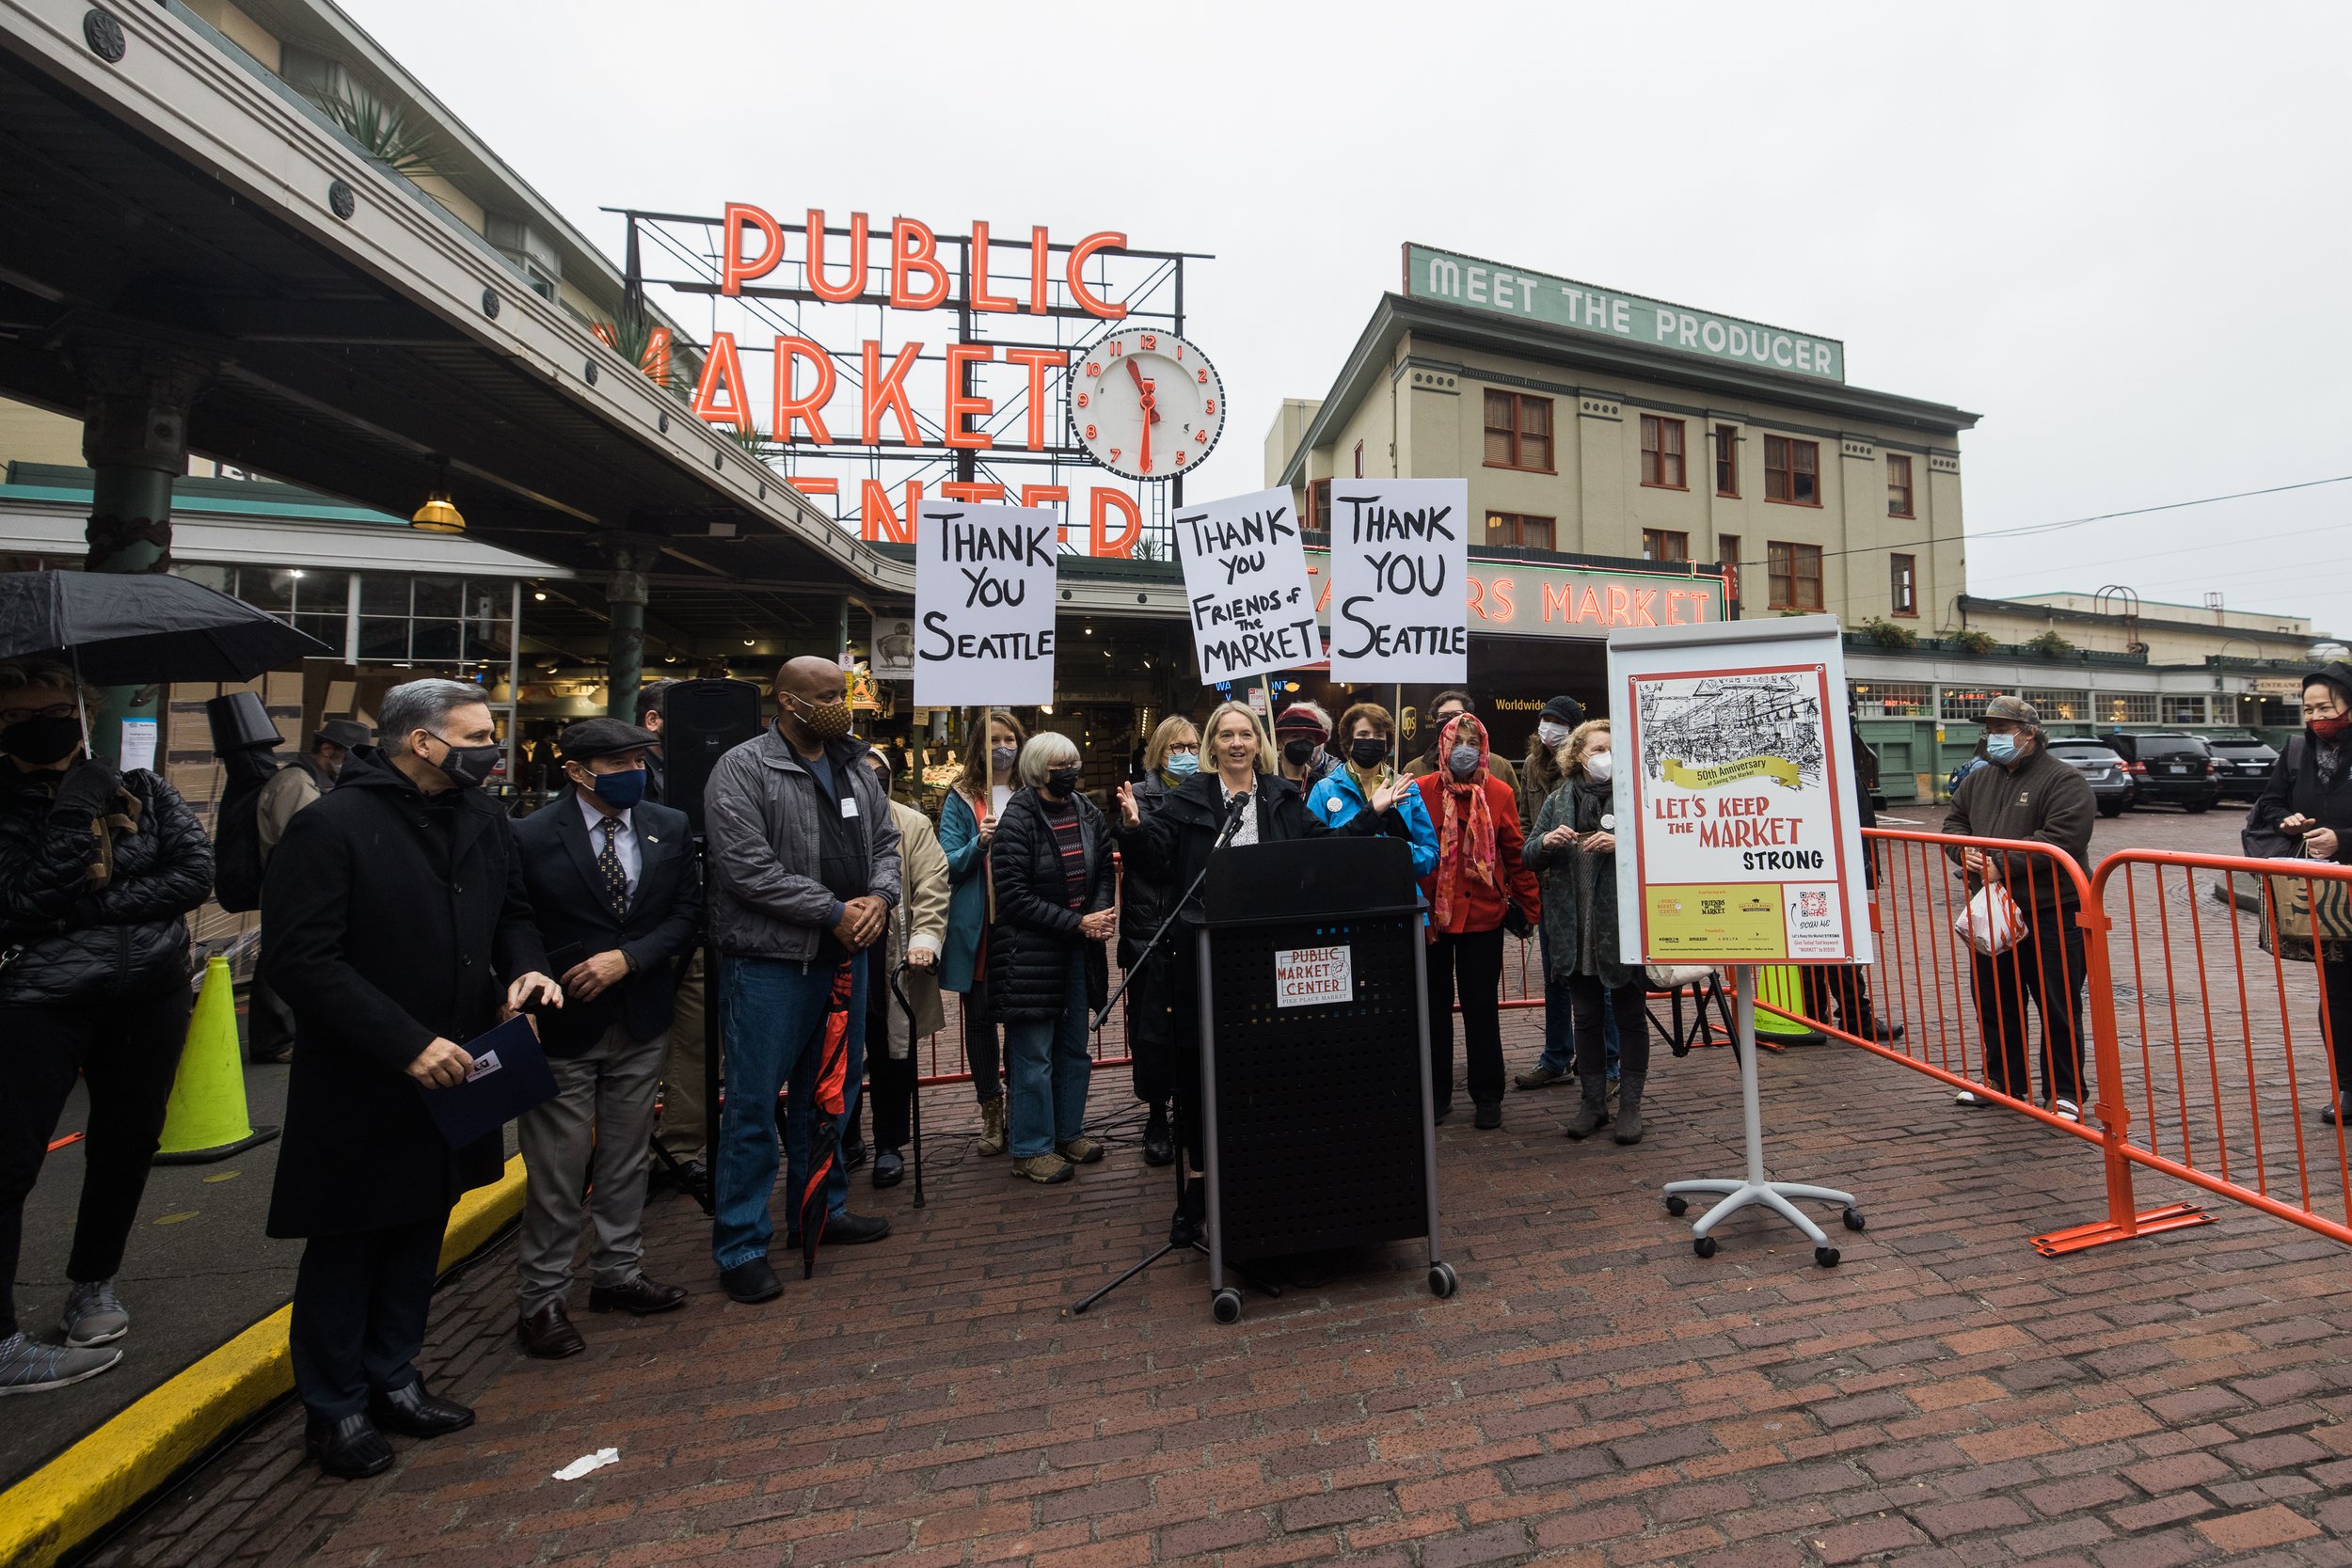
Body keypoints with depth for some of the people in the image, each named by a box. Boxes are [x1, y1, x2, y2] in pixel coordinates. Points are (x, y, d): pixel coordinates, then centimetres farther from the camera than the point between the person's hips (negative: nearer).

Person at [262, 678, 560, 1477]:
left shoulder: (484, 819, 3)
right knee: (347, 1246, 11)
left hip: (451, 1073, 6)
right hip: (358, 1083, -6)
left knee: (420, 1232, 19)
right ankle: (335, 1407, 31)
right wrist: (406, 1043, -24)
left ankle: (391, 1378, 38)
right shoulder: (332, 826, -17)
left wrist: (524, 967, -7)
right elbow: (299, 958, -20)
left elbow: (512, 910, 14)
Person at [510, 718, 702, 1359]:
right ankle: (541, 1299, 25)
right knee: (557, 1172, 7)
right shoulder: (531, 836, -10)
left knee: (626, 1160, 17)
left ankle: (620, 1273, 34)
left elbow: (688, 913, 0)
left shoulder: (670, 827, 0)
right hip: (562, 1024, -3)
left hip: (642, 1023, 4)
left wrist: (628, 958, -13)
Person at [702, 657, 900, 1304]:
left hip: (845, 958, 7)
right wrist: (836, 912, -18)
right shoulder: (742, 769, -11)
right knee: (754, 1104, 4)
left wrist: (879, 897, -8)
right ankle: (739, 1245, 20)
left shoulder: (858, 771, 10)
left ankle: (821, 1210, 37)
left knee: (832, 1093, 19)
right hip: (771, 963, -7)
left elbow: (885, 843, 13)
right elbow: (747, 868, -19)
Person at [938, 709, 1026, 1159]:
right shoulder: (962, 799, 4)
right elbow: (948, 864, -2)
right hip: (977, 924, 0)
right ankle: (991, 1113, 23)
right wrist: (978, 843, -18)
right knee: (979, 1016, 8)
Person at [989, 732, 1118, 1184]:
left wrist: (1101, 914, -6)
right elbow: (1013, 895, -16)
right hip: (1030, 951, -6)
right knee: (1034, 1053, 2)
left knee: (1074, 1047, 16)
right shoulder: (1017, 820, -13)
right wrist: (1077, 923, -17)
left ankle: (1069, 1132, 32)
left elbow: (1103, 871, 14)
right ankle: (1031, 1150, 17)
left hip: (1078, 950, 7)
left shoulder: (1088, 814, 6)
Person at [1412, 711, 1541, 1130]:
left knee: (1482, 1008, 9)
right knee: (1435, 1007, 12)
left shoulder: (1499, 793, 0)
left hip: (1482, 914, 0)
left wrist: (1529, 903, 2)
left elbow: (1515, 854, 2)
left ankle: (1487, 1097, 25)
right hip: (1430, 914, 0)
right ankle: (1437, 1095, 26)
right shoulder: (1421, 791, -3)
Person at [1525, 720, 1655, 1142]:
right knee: (1586, 1017, 12)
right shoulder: (1559, 800, 9)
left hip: (1624, 926, -3)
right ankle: (1593, 1103, 24)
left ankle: (1630, 1105, 21)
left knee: (1630, 1016, 8)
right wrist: (1547, 841, -11)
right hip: (1574, 929, 3)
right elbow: (1529, 857, 10)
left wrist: (1620, 843, -21)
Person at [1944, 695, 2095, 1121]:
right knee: (1994, 1004, 15)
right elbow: (1954, 821, 17)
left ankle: (2064, 1093, 16)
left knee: (2057, 1009, 3)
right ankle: (2003, 1080, 28)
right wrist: (1964, 850, -3)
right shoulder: (1978, 780, 13)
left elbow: (2062, 838, -20)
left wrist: (2003, 866, -22)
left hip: (2051, 915, -7)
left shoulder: (2063, 779, -9)